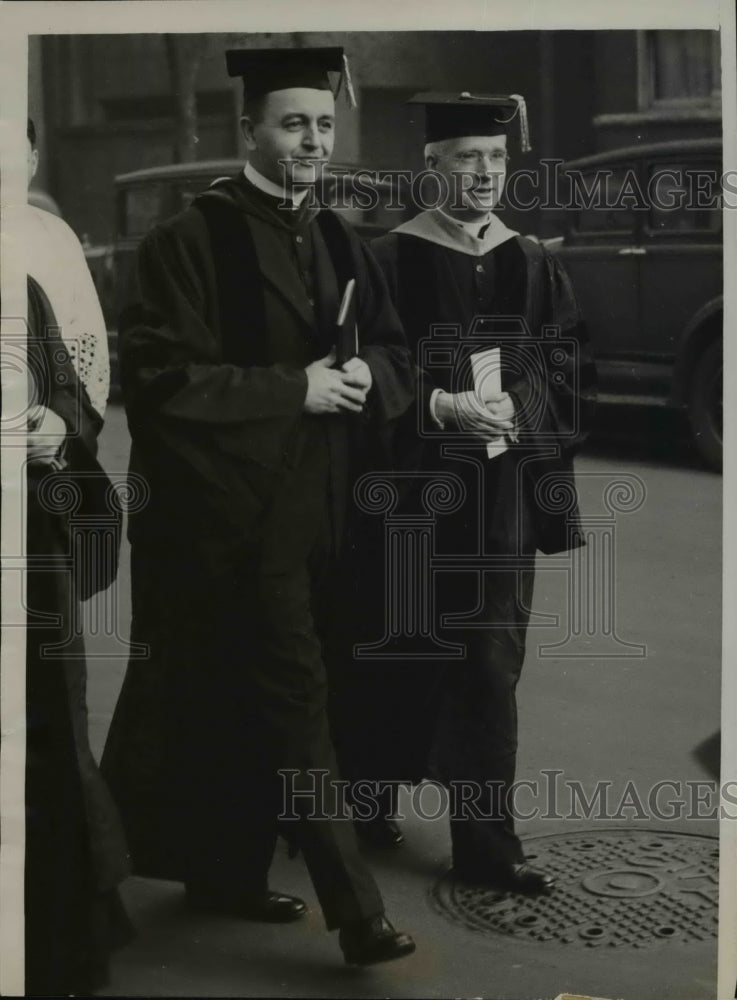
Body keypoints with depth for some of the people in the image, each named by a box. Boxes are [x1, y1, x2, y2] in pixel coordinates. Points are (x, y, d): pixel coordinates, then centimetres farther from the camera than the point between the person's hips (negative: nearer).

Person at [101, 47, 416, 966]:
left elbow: (392, 353, 14)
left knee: (250, 700, 16)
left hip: (307, 505, 7)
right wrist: (295, 387, -18)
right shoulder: (193, 239, -10)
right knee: (290, 701, -7)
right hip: (231, 504, -7)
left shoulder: (336, 242, 12)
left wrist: (367, 375, -10)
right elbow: (164, 377, -16)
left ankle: (222, 873, 30)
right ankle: (355, 913, -3)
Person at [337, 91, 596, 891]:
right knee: (402, 657, 8)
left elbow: (571, 372, 6)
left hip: (501, 494, 3)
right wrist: (441, 405, -21)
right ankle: (368, 800, 31)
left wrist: (516, 404, -12)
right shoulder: (391, 260, -3)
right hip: (412, 489, -3)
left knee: (489, 666, 3)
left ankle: (485, 842, 9)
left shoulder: (533, 266, 8)